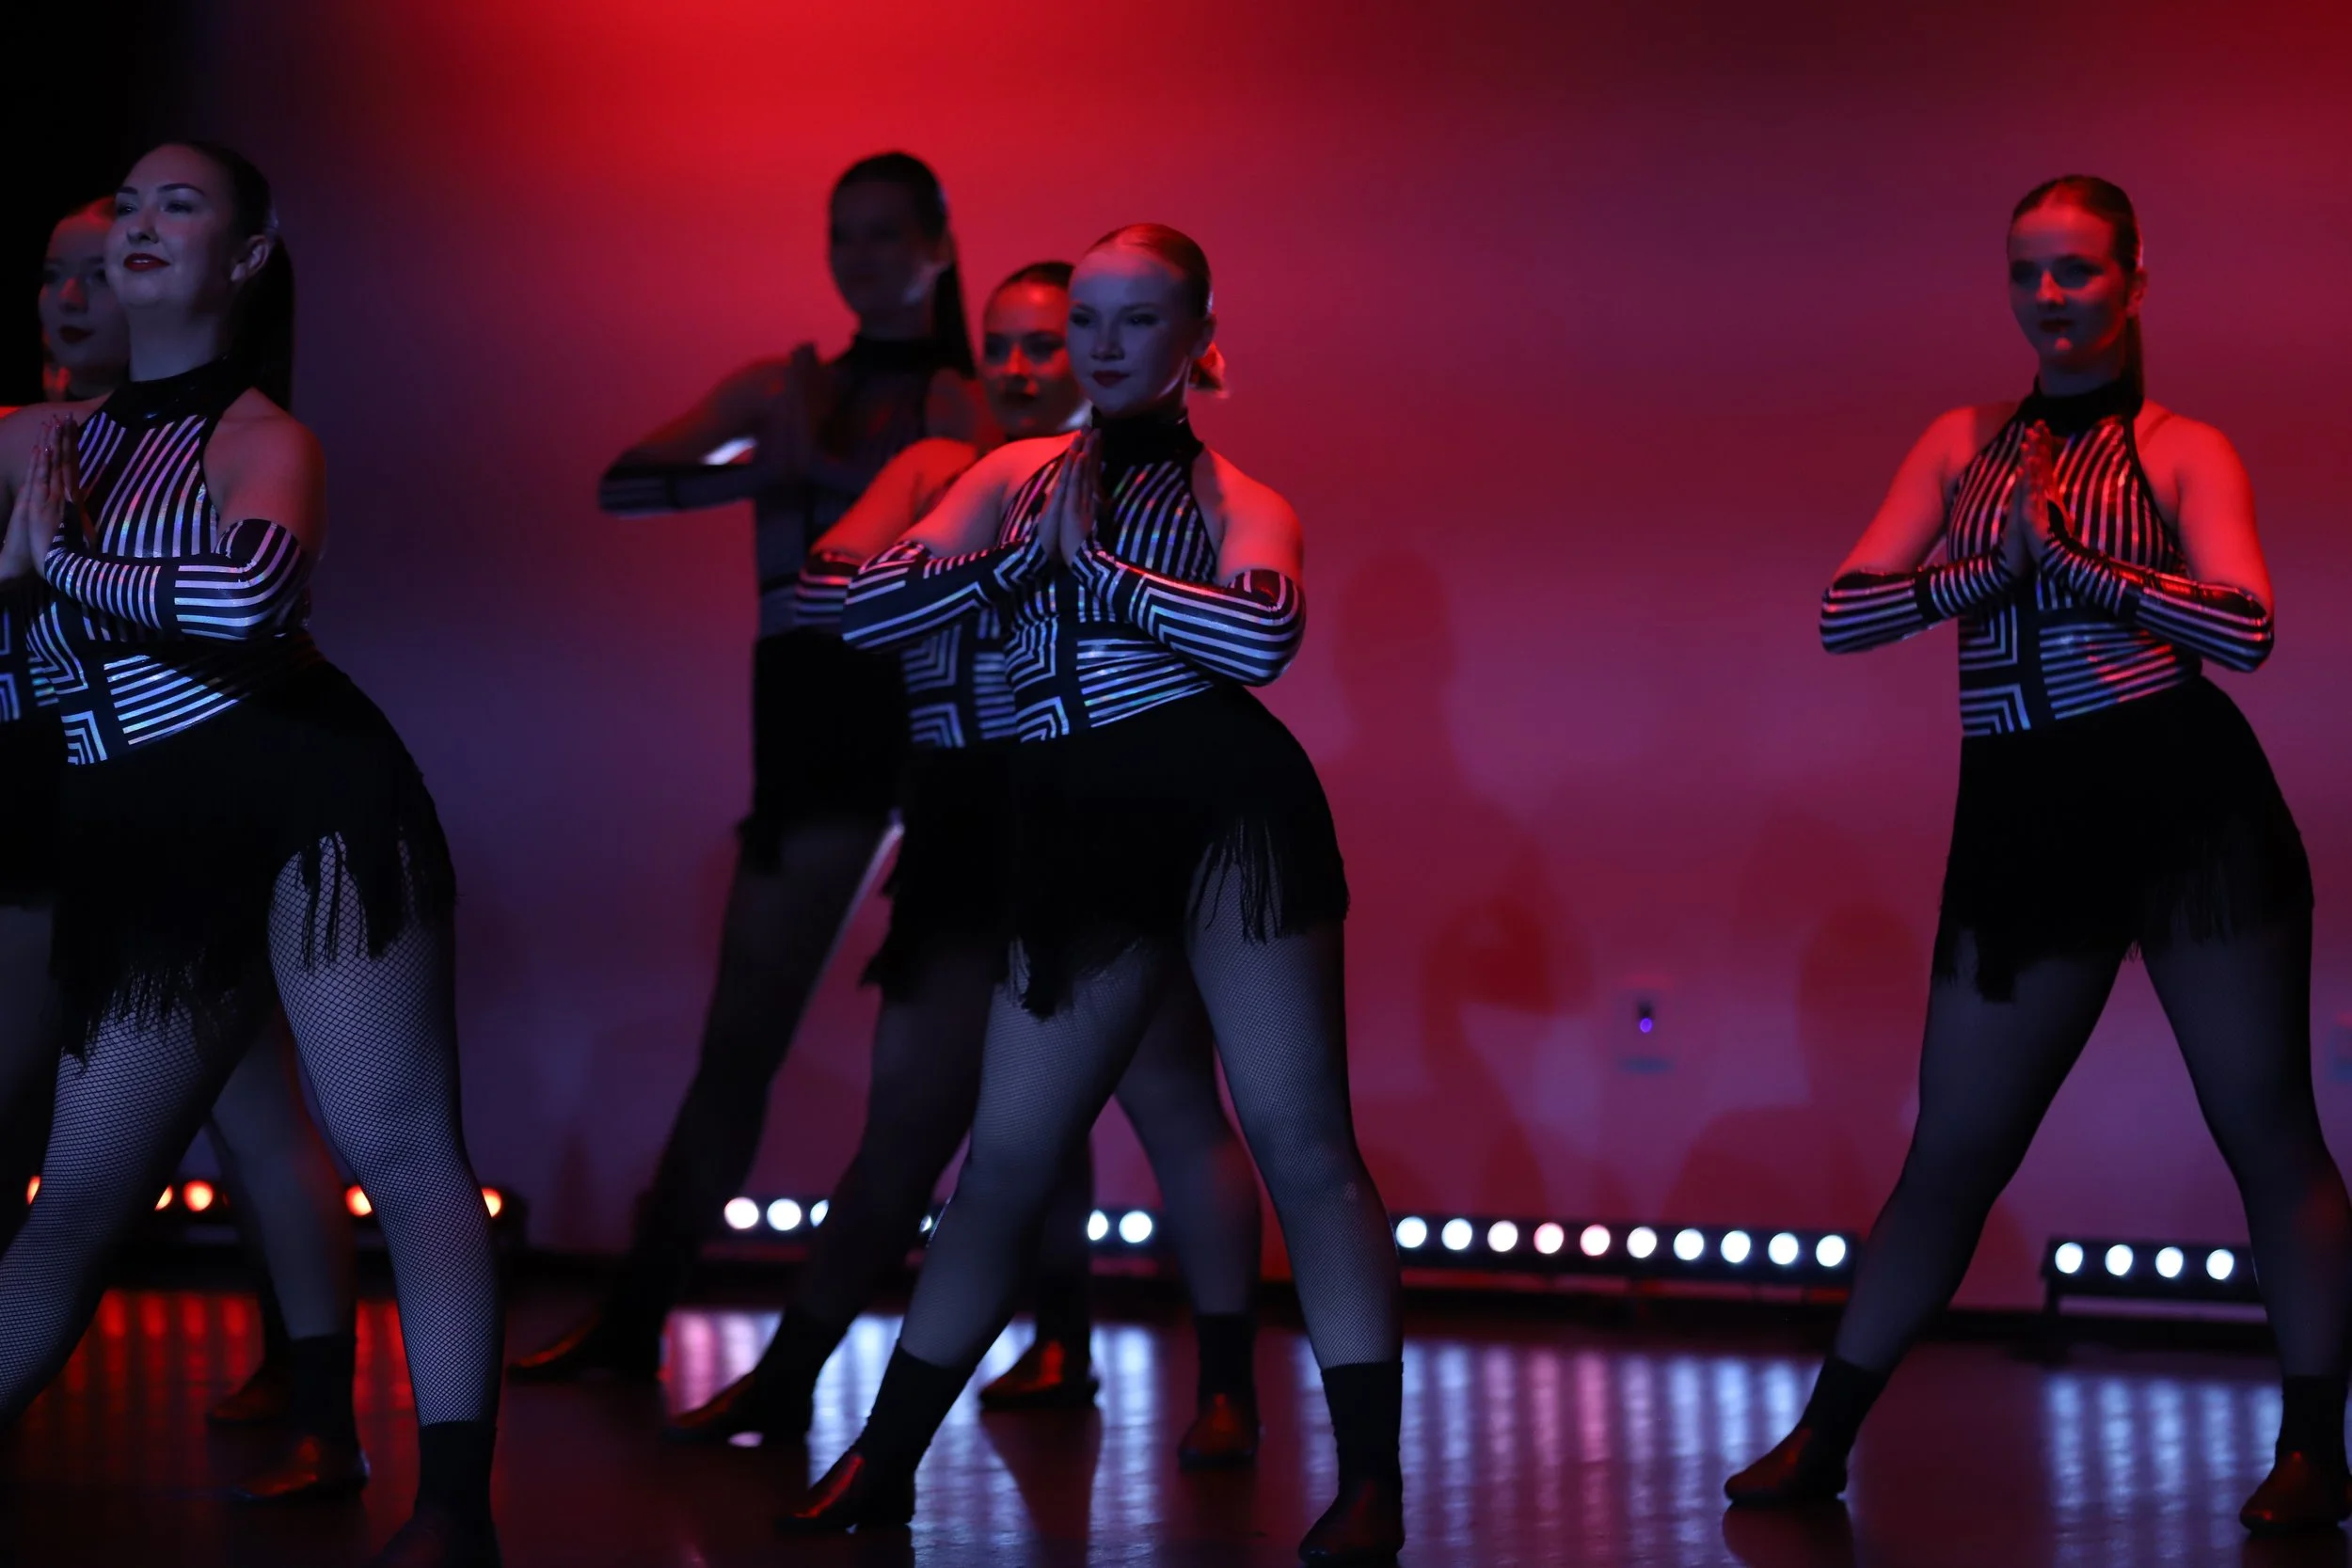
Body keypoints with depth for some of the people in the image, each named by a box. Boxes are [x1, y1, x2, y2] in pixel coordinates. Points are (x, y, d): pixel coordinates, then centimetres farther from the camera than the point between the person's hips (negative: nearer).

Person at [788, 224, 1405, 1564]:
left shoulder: (1236, 500, 5)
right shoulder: (1014, 478, 16)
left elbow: (1264, 637, -17)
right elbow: (864, 613, 7)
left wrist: (1092, 564, -10)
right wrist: (1022, 558, -4)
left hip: (1230, 810, -4)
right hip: (1084, 842, 4)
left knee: (1298, 1135, -8)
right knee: (1005, 1161, 7)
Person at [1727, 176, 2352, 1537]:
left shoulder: (2180, 451, 2)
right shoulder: (1966, 443, 13)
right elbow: (1844, 613, 4)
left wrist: (2067, 555, -15)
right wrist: (1990, 568, -10)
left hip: (2186, 798, -3)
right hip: (2022, 815, 3)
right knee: (1952, 1154, 8)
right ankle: (1824, 1438, 15)